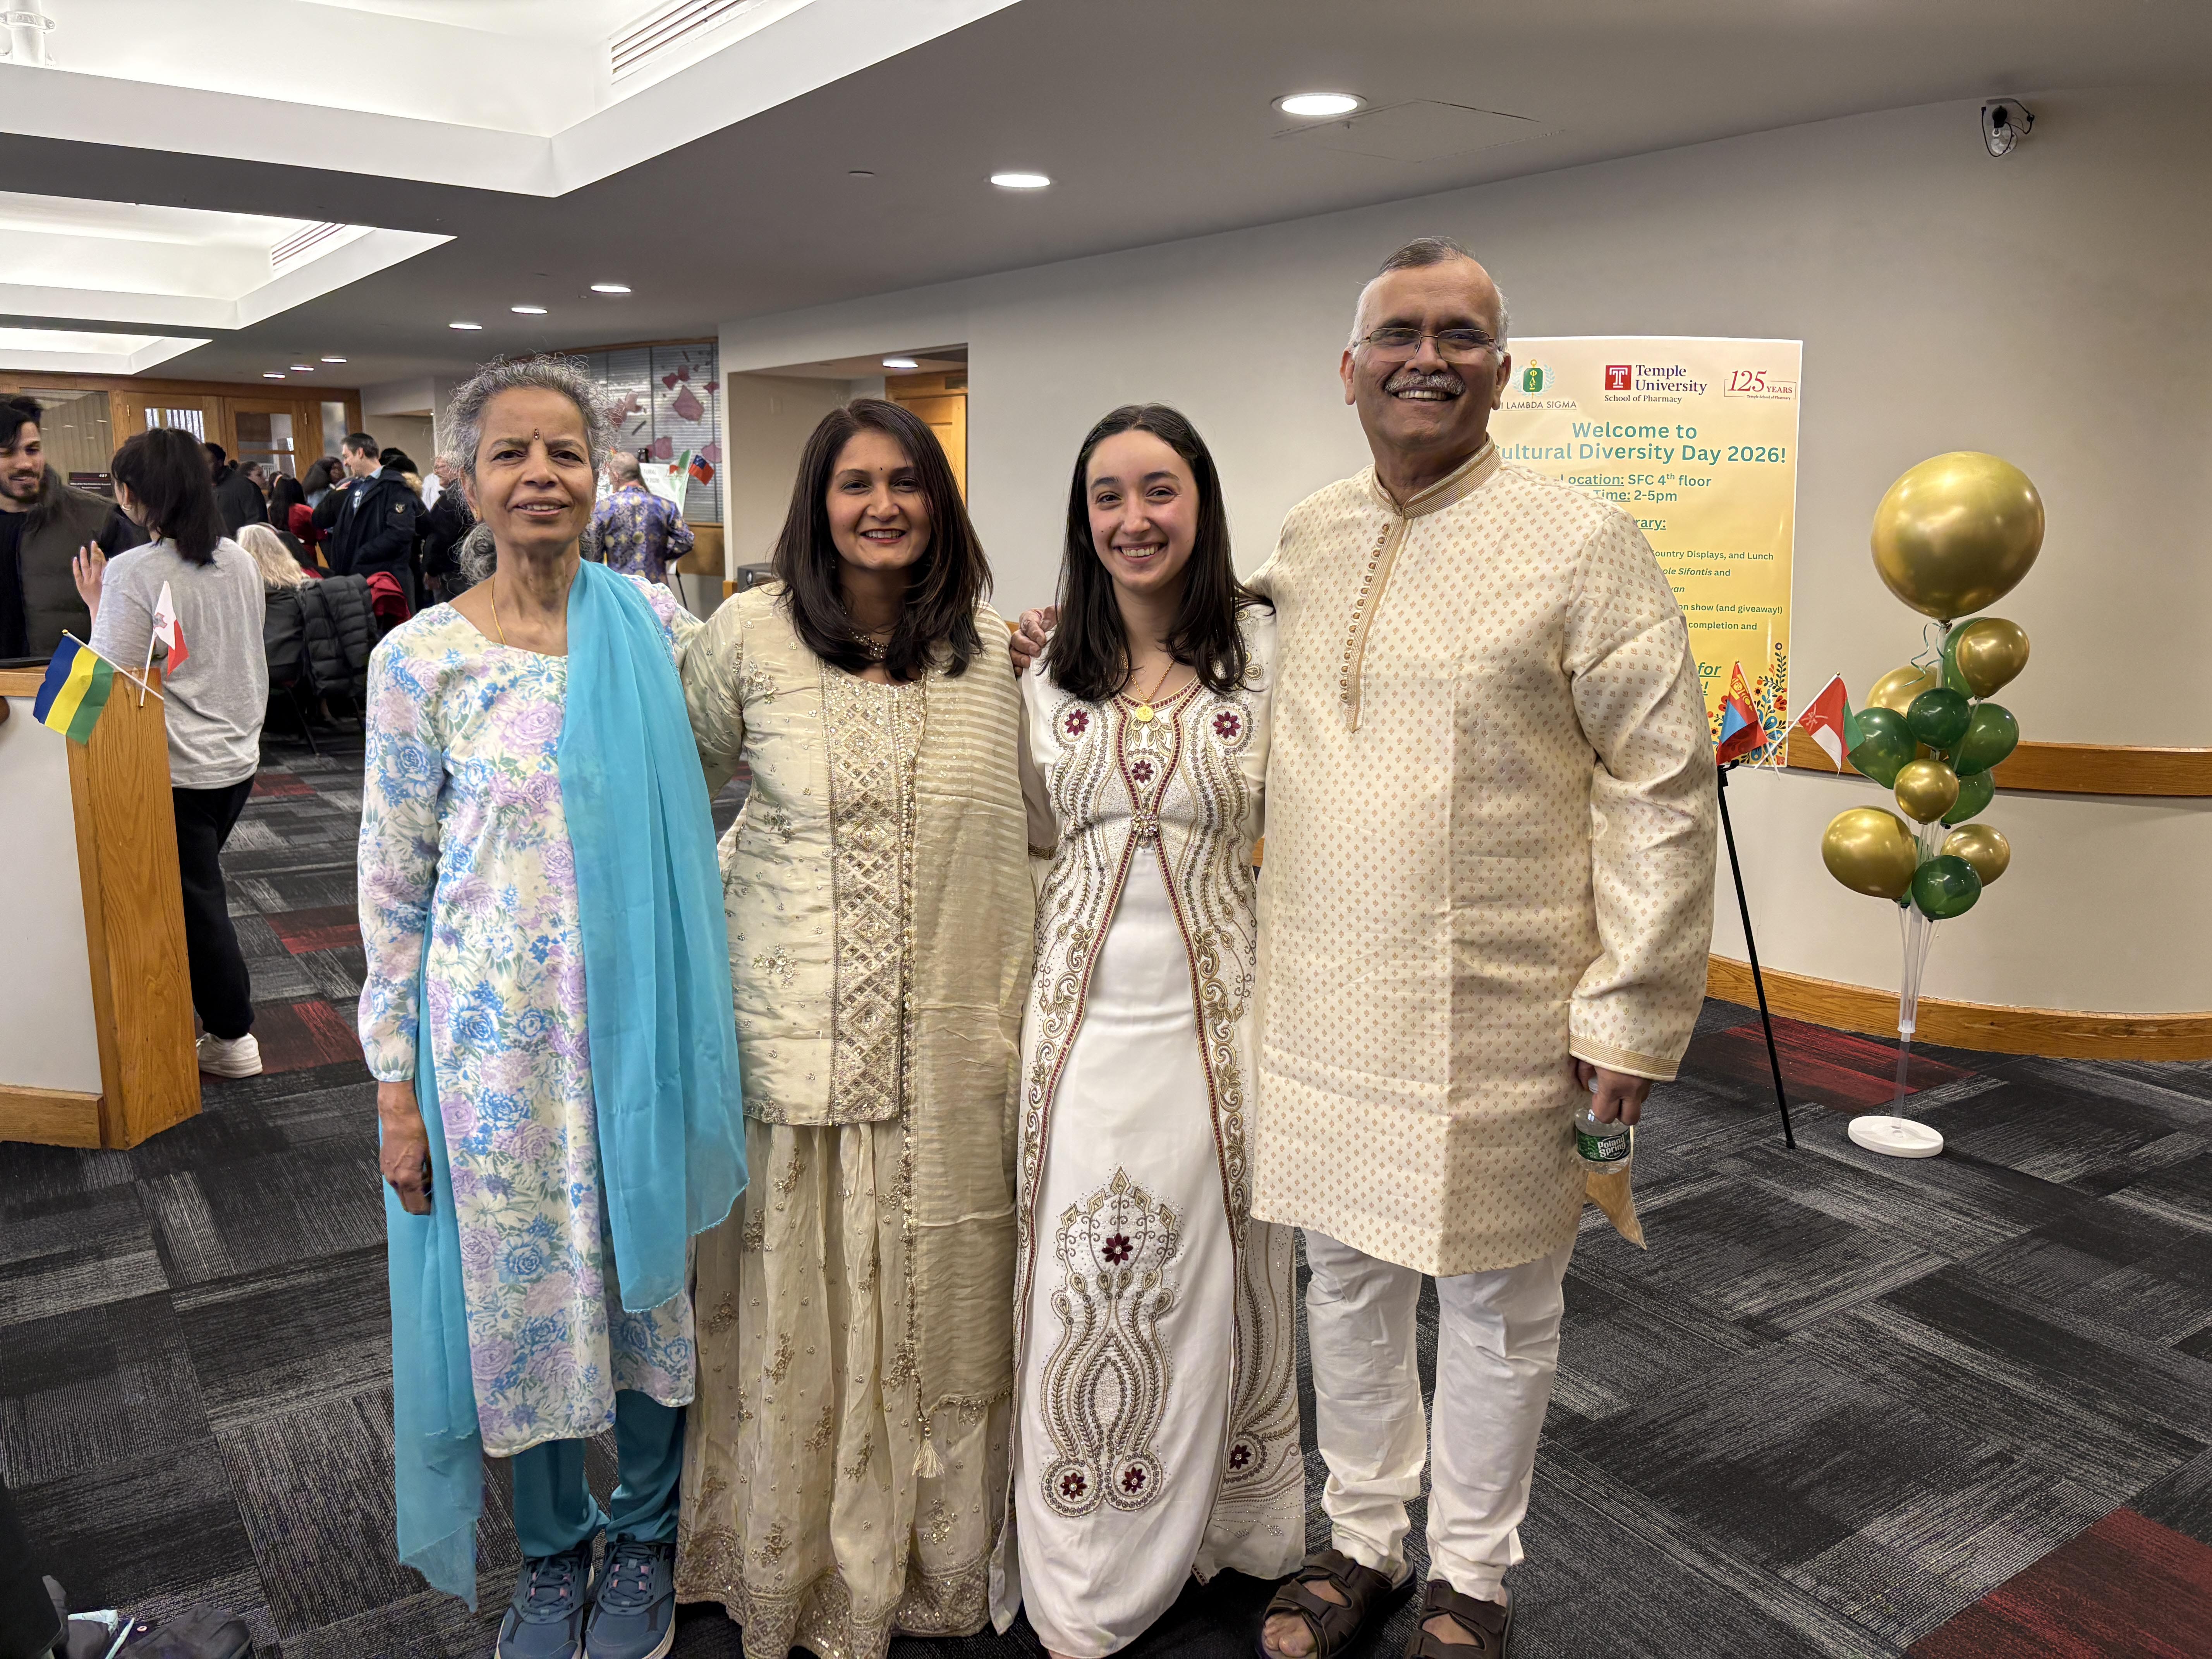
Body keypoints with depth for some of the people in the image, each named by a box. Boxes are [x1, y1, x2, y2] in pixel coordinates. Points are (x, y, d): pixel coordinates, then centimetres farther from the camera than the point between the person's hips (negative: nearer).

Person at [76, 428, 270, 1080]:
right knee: (200, 886, 19)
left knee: (195, 898, 5)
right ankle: (227, 1021, 28)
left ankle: (232, 1036, 15)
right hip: (238, 756, 6)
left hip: (176, 766, -6)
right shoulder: (239, 561, 2)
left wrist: (97, 606, -7)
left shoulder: (131, 574, -18)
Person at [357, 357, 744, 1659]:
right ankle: (553, 1549, 38)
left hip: (643, 1017, 1)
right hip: (498, 1029, -1)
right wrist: (397, 1084, -1)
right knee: (520, 1282, 12)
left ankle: (646, 1532, 39)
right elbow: (393, 884, -1)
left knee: (650, 1273, 14)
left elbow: (732, 772, 10)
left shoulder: (654, 622, 0)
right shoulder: (422, 658, -5)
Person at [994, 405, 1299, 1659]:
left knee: (1206, 1288, 11)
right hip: (1083, 1012, 3)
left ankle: (1202, 1532, 36)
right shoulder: (1050, 670, 6)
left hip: (1214, 1012, -2)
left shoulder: (1266, 648, -3)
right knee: (1079, 1295, 9)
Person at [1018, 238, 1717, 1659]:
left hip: (1497, 1021, -4)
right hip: (1323, 1008, 5)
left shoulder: (1585, 544, -8)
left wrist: (1632, 1014, -12)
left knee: (1496, 1301, 12)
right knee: (1347, 1276, 18)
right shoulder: (1307, 539, 8)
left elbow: (1661, 788, -9)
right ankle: (1362, 1543, 39)